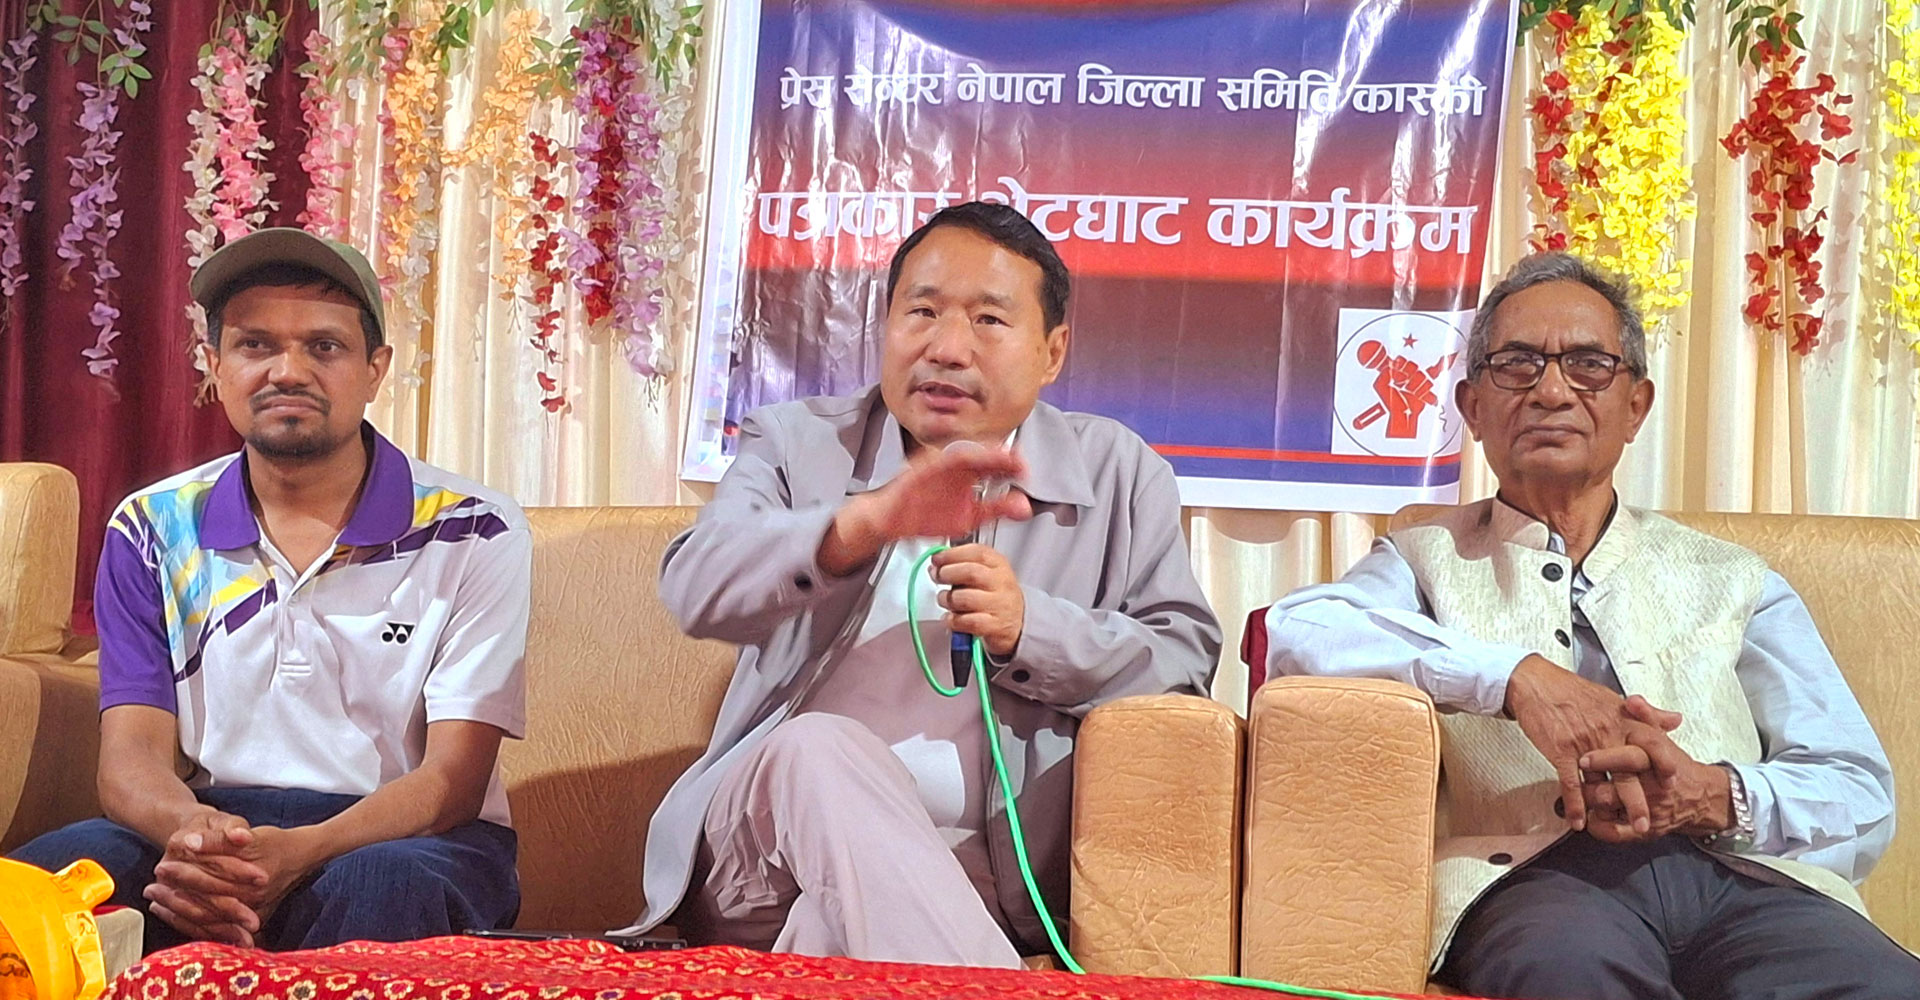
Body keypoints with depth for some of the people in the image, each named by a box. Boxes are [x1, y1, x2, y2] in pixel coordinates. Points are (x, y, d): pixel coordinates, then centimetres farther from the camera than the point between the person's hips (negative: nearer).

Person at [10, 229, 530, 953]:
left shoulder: (471, 536, -3)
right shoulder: (153, 532, 7)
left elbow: (451, 781, -8)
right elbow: (132, 753, 1)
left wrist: (299, 854, -29)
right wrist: (189, 828, -26)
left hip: (406, 837, -2)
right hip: (214, 830, 3)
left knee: (375, 886, -39)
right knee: (42, 875, -29)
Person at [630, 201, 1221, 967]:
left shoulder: (1119, 472, 13)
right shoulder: (797, 443, 11)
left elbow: (1186, 658, 4)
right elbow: (695, 588, -9)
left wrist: (1032, 631, -16)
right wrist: (866, 520, -28)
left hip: (986, 877, -1)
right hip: (773, 837, 1)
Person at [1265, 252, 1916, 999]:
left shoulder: (1732, 581, 22)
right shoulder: (1427, 560, 17)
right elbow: (1296, 631, -7)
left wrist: (1714, 797, -10)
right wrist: (1517, 675, -17)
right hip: (1537, 878, -2)